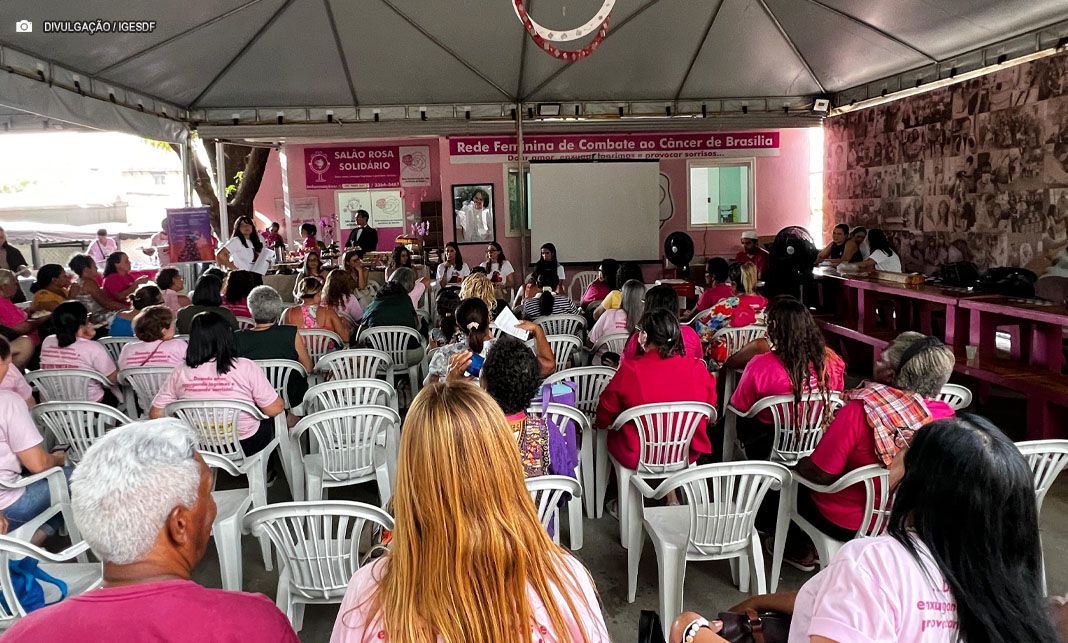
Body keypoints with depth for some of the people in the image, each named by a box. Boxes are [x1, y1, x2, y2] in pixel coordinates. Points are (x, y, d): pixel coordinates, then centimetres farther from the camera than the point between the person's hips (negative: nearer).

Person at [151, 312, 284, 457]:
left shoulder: (180, 372, -10)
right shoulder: (246, 368, -18)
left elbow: (155, 414, -4)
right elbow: (275, 409, -15)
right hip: (246, 446, -3)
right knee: (270, 420, 30)